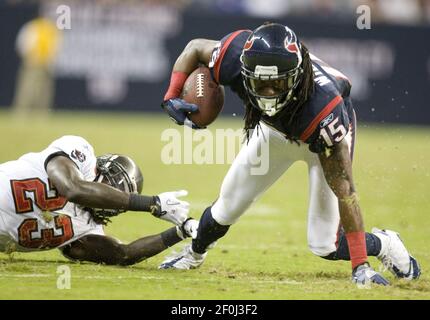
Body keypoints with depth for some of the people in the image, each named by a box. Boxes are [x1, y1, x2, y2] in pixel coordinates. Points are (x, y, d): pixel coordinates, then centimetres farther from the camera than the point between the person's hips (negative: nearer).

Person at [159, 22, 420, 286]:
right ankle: (194, 253, 43)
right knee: (228, 207, 9)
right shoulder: (236, 58, -37)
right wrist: (172, 96, -27)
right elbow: (195, 48, -12)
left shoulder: (324, 109, -45)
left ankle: (385, 244, 24)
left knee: (324, 245, -8)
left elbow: (344, 191, -39)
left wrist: (360, 266, -36)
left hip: (324, 138, -4)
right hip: (274, 129, 4)